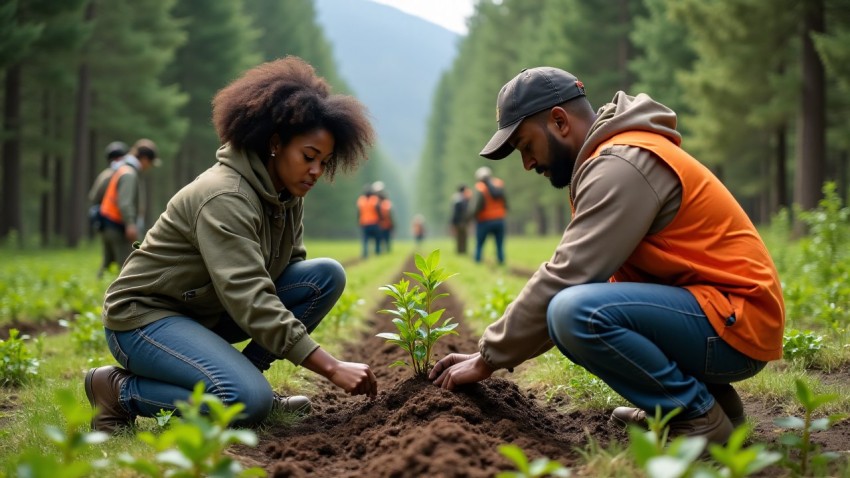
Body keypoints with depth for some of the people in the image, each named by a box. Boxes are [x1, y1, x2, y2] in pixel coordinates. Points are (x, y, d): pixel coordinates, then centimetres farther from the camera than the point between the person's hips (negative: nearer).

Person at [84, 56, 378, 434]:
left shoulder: (286, 195, 2)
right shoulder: (225, 198, -26)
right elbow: (249, 300, -34)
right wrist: (332, 368, -37)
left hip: (207, 314, 9)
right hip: (144, 316, -9)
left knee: (327, 275, -6)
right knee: (250, 401, -32)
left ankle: (242, 375, 0)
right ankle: (118, 391, -10)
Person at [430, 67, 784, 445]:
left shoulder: (620, 165, -16)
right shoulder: (610, 157, 15)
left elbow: (565, 277, -20)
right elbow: (575, 277, 15)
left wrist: (488, 358, -10)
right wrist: (500, 350, 8)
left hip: (735, 324, -10)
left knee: (576, 312, -28)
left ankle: (697, 414, -9)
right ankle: (706, 391, 12)